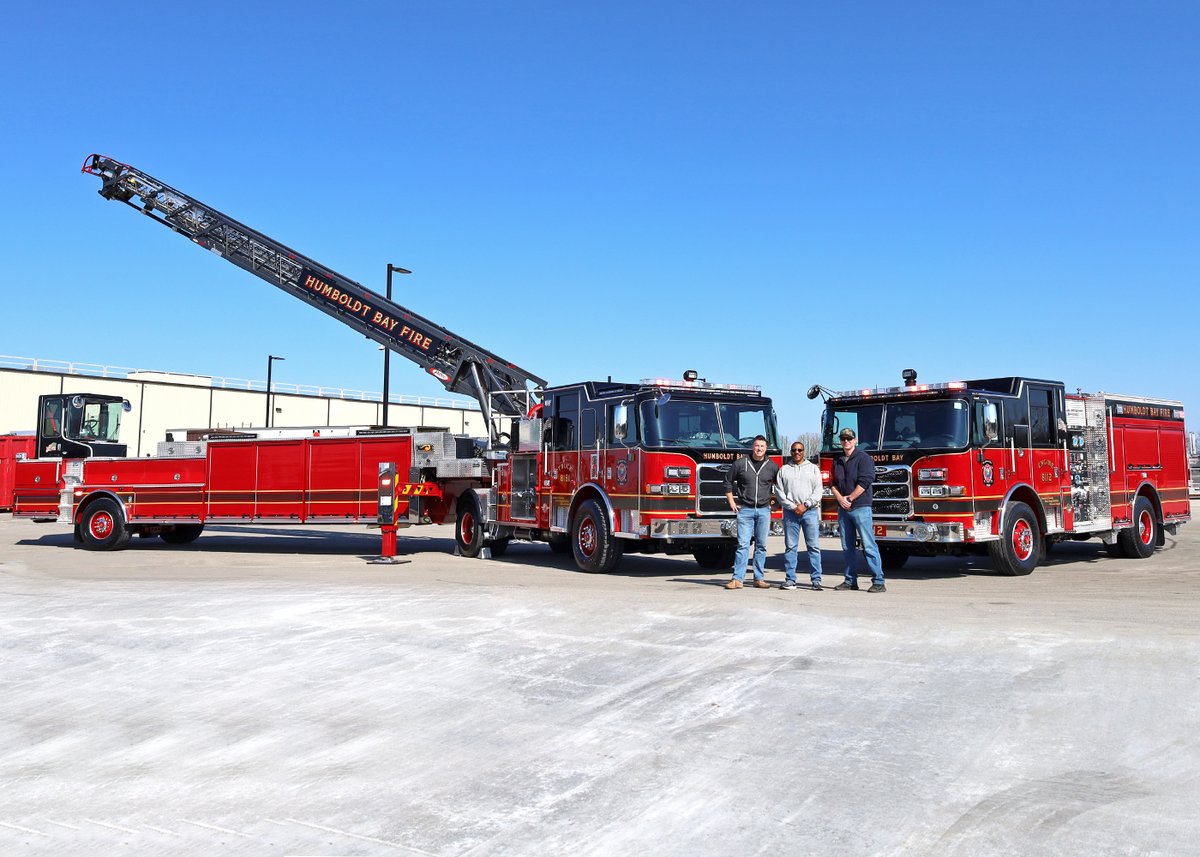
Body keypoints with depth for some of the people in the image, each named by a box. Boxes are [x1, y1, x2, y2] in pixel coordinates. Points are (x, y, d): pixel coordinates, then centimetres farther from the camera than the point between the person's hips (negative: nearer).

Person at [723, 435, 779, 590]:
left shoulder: (772, 466, 4)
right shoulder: (740, 463, 0)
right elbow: (728, 482, 9)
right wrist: (732, 502, 4)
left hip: (764, 510, 2)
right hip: (745, 509, -2)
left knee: (761, 545, 6)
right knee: (743, 545, -6)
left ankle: (759, 578, 13)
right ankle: (737, 579, -7)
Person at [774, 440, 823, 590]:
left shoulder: (813, 469, 10)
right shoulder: (784, 470, 11)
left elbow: (818, 491, 2)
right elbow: (779, 492, 4)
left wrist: (805, 505, -10)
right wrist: (793, 506, -7)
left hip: (810, 511, -1)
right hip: (790, 512, 1)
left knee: (813, 547, -3)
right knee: (790, 547, 1)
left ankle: (816, 580, -2)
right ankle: (790, 580, 4)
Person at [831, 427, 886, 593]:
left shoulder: (863, 458, -4)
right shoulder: (837, 461, 15)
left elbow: (865, 482, -13)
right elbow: (833, 483, 12)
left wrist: (849, 498, -11)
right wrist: (840, 498, -5)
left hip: (860, 507, -6)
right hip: (843, 509, 6)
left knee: (869, 545, -8)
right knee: (847, 546, 8)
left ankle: (878, 582, -8)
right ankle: (850, 581, 14)